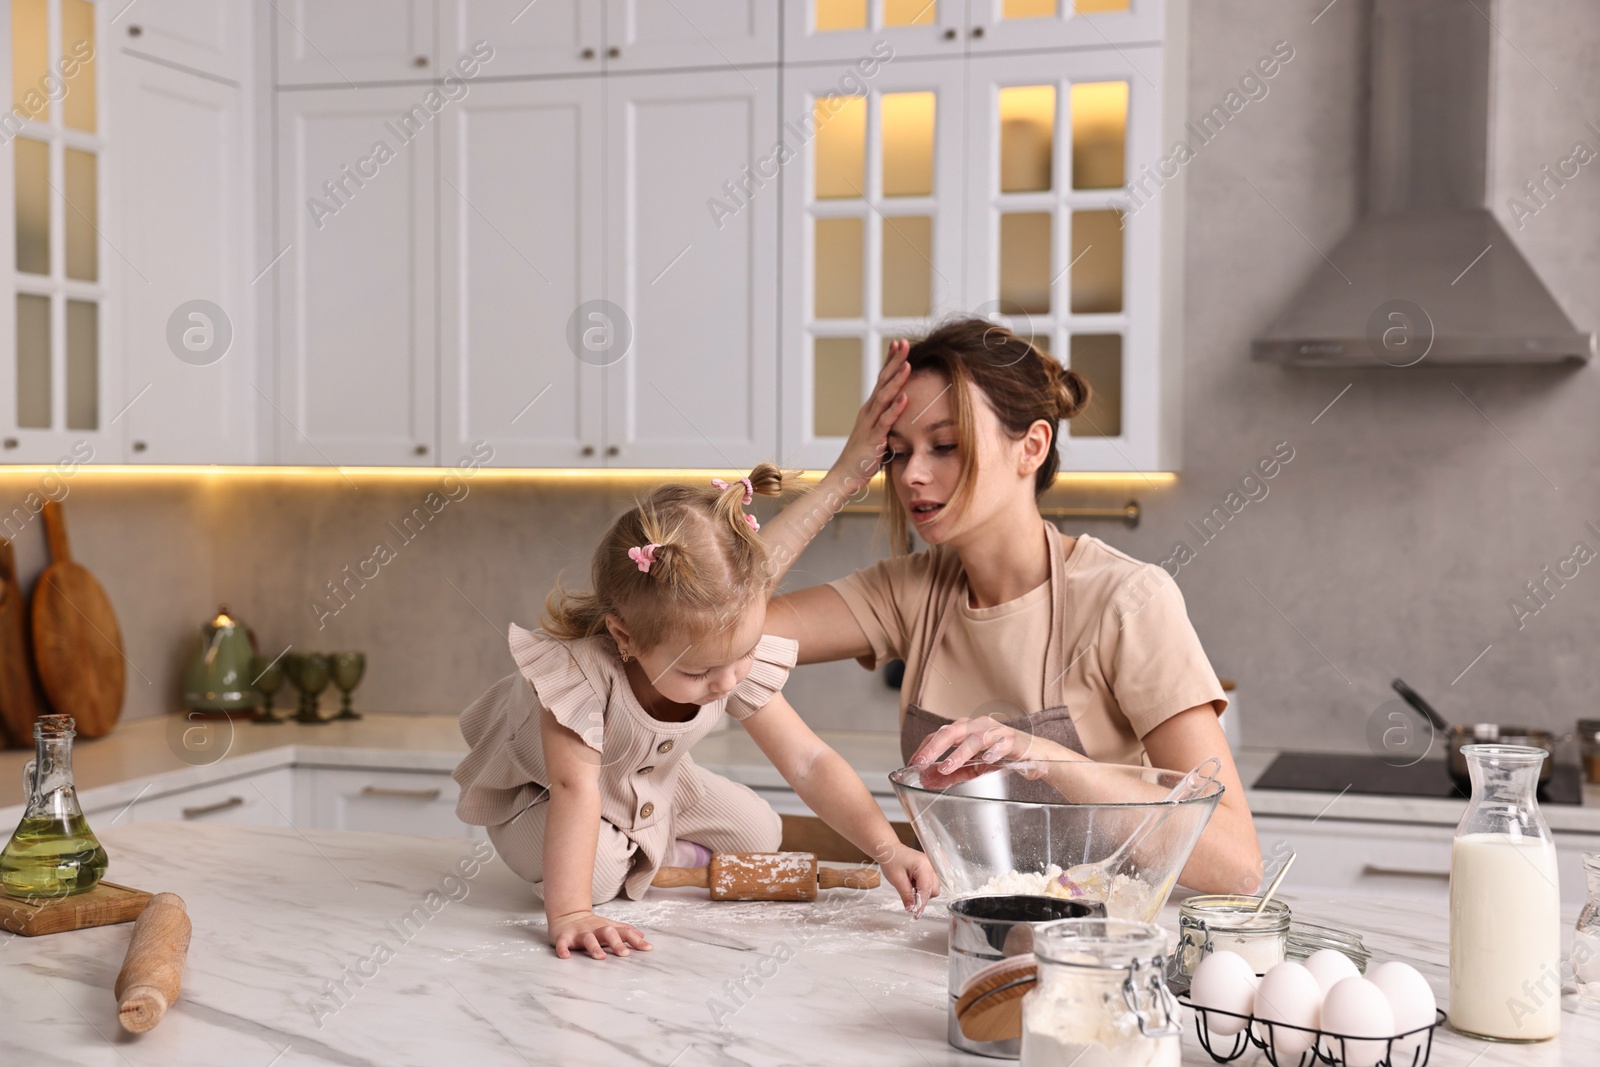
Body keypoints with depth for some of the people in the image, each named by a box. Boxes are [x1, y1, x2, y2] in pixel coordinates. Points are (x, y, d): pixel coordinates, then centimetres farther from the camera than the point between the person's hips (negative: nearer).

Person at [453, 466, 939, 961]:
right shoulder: (579, 669, -44)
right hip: (540, 793, -5)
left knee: (760, 832, 1)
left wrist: (888, 849, -32)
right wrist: (569, 914, -60)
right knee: (593, 870, -33)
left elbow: (808, 762, -24)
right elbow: (575, 789, -50)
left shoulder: (741, 659, -28)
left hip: (651, 784, 5)